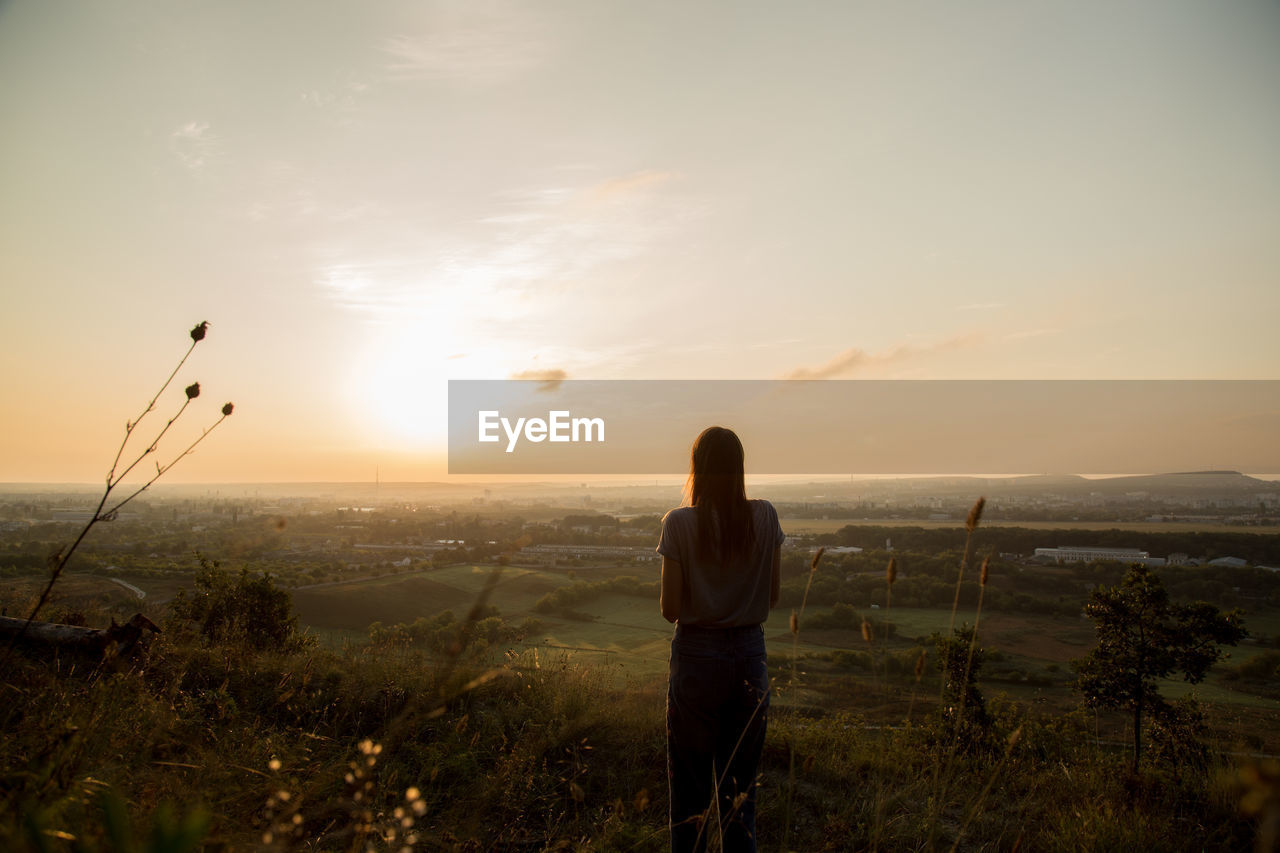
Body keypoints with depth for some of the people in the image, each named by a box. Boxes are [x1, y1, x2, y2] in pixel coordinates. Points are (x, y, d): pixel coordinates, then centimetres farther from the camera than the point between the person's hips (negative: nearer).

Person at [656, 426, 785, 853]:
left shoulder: (679, 523, -12)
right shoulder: (766, 517, -4)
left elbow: (670, 608, -10)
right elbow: (772, 596, 3)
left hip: (697, 657, -3)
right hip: (750, 656, 3)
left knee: (690, 786, 11)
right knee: (740, 785, 17)